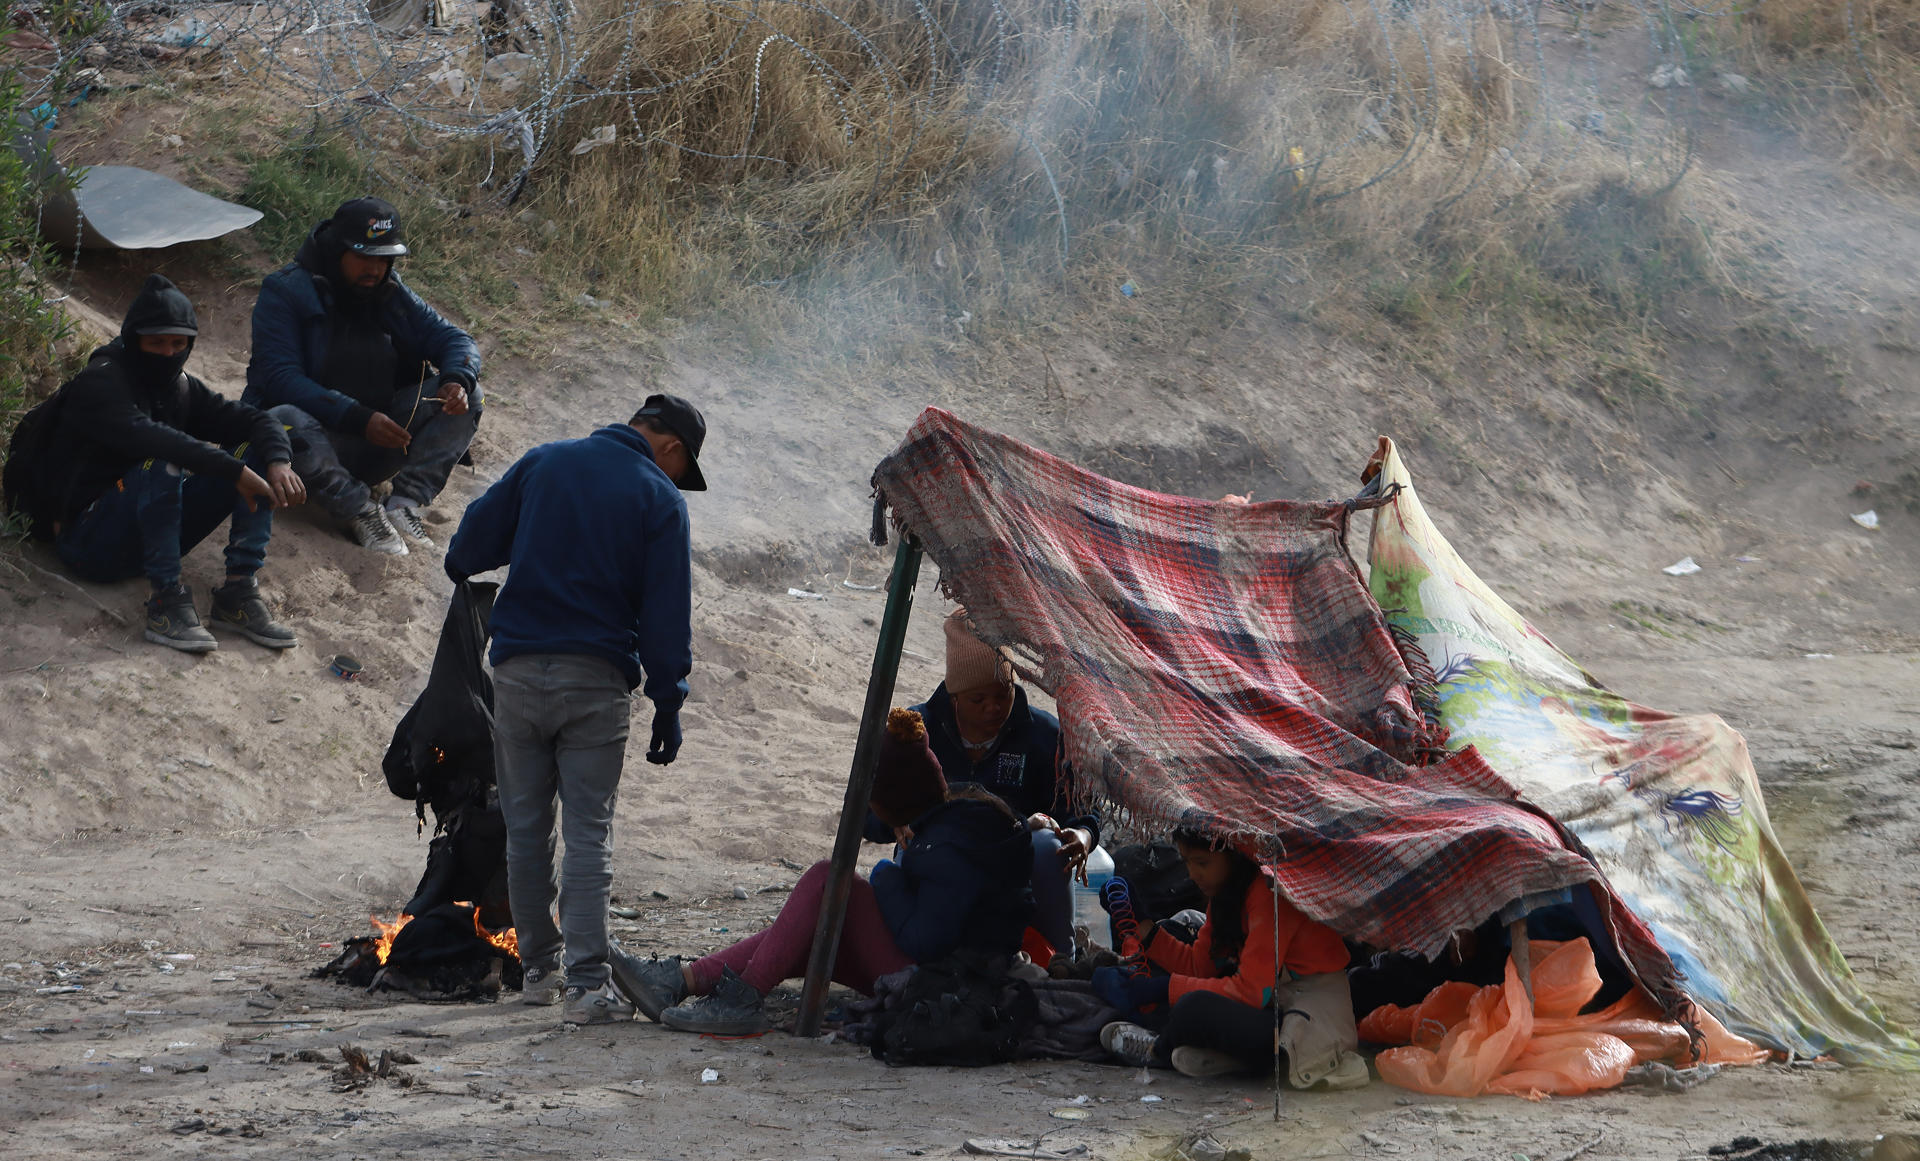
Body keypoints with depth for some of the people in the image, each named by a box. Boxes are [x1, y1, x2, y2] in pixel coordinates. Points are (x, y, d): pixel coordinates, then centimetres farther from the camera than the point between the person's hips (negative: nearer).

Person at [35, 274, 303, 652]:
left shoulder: (181, 387, 11)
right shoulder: (99, 383, -12)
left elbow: (252, 421, 4)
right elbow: (142, 435, -32)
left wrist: (278, 462, -20)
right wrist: (232, 469, -38)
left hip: (152, 533, 7)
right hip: (90, 542, -7)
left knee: (252, 452, -5)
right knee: (162, 462, -34)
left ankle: (238, 593, -16)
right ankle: (166, 601, -32)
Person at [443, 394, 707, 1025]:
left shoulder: (543, 462, 8)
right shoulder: (660, 500, -1)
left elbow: (474, 538, 9)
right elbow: (667, 614, -4)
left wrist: (461, 574, 31)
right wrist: (668, 705, 0)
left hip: (518, 668, 3)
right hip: (596, 678, -3)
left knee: (525, 826, 13)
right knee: (589, 832, -2)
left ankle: (538, 969, 22)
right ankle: (587, 985, -10)